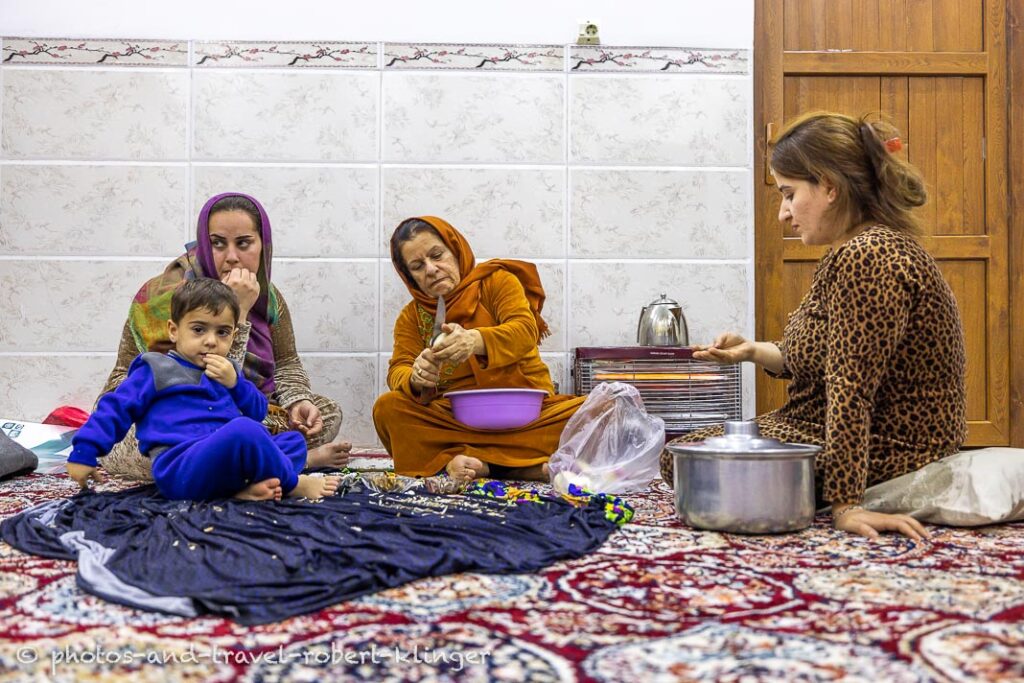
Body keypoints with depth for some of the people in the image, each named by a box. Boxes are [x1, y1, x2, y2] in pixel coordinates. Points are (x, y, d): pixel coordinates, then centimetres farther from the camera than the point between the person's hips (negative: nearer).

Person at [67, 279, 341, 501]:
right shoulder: (156, 370, 9)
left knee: (295, 440, 0)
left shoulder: (226, 372, 27)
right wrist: (84, 453, -3)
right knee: (244, 430, -34)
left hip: (232, 462, 8)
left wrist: (235, 383, 4)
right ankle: (293, 484, -12)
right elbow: (115, 409, 6)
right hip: (181, 471, -8)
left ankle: (248, 488, -27)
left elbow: (259, 413, 22)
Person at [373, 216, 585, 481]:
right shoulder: (411, 317, 13)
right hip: (454, 418, 2)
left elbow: (525, 330, -14)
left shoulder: (497, 280, 5)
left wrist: (476, 340, -36)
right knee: (388, 407, -26)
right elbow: (398, 371, -1)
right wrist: (415, 378, -27)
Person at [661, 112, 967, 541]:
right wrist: (754, 352, 4)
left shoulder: (865, 257, -26)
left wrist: (846, 504, -29)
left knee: (680, 460, -8)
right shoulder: (860, 250, 10)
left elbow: (851, 390, -29)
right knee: (688, 446, 22)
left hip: (882, 456, -11)